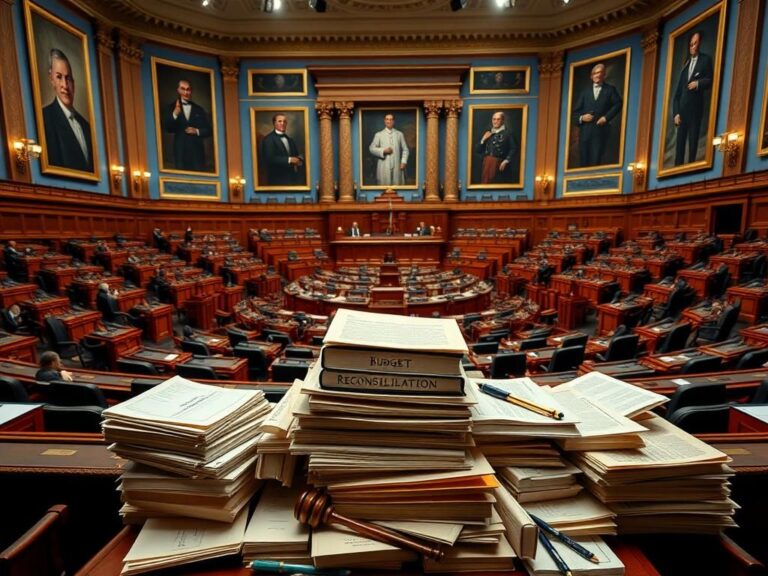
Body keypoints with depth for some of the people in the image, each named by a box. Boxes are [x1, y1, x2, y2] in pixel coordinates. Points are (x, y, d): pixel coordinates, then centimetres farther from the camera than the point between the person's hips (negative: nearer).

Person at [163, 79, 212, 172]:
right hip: (181, 152, 0)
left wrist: (197, 131, -10)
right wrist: (175, 114, -20)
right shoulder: (172, 107, 7)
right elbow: (167, 129, -4)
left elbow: (209, 130, 10)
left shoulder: (199, 109, 11)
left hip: (197, 151, 1)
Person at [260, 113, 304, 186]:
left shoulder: (290, 139, 20)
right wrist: (289, 159, -20)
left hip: (293, 178, 7)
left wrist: (299, 160, -4)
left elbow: (297, 155, 21)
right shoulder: (268, 139, -5)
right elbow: (269, 158, -17)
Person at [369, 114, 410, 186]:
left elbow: (405, 149, 12)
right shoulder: (378, 134, 8)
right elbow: (372, 148, 5)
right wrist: (383, 151, -9)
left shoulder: (400, 134, 12)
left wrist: (403, 162, -1)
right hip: (384, 167, -1)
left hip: (397, 166, 1)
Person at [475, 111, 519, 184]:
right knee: (485, 183, 1)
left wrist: (506, 161, -15)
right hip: (486, 163, 5)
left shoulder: (508, 133, 2)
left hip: (499, 165, -4)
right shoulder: (487, 133, 18)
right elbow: (478, 151, 16)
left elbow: (514, 148, -6)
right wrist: (483, 140, 2)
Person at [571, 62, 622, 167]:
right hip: (585, 131, 2)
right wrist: (581, 118, -8)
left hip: (601, 131, -2)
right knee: (583, 161, 0)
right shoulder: (585, 91, 19)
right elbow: (575, 111, 12)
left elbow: (617, 104, 4)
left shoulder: (610, 89, 14)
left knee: (596, 160, -9)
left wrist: (606, 117, -10)